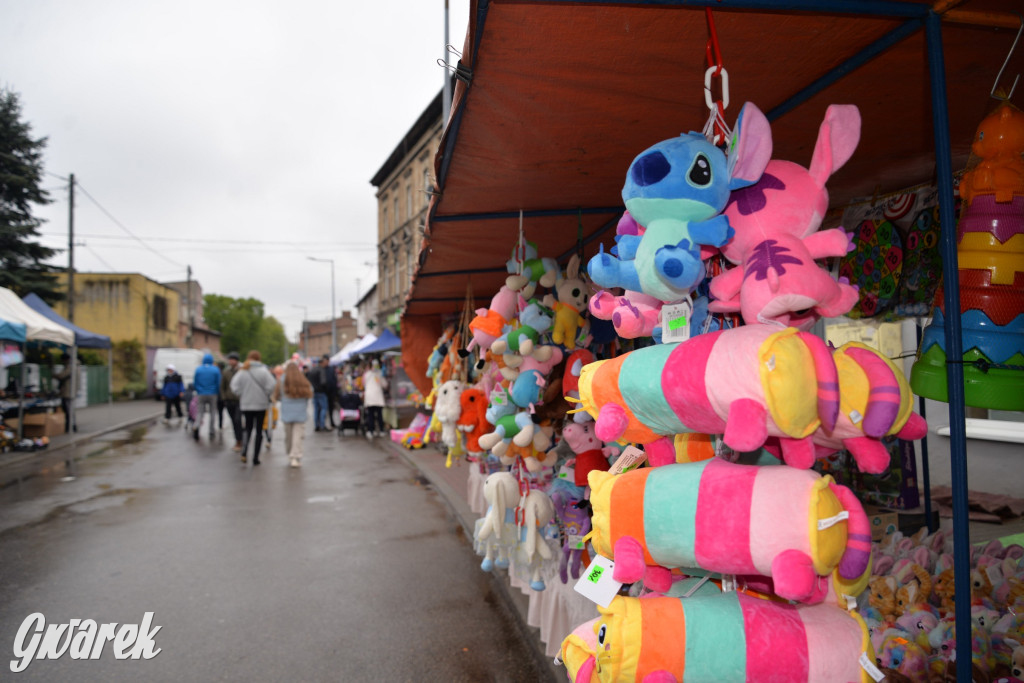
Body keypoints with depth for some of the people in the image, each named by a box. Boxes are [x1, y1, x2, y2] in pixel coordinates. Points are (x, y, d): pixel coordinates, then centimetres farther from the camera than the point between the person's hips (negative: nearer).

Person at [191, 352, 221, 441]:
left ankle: (196, 426, -22)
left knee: (200, 412, 6)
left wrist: (198, 391, 17)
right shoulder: (216, 370, -5)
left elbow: (195, 382, 3)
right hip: (212, 394, -1)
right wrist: (218, 393, 9)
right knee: (212, 413, 9)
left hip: (201, 395, 1)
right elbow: (218, 383, -5)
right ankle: (211, 432, 9)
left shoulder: (198, 369, 1)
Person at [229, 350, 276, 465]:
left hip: (246, 405, 2)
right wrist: (267, 396, 1)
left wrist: (242, 395, 8)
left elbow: (234, 386, -7)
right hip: (261, 404, -2)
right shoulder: (263, 371, -11)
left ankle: (244, 452, -4)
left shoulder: (242, 371, -5)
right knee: (259, 430, 7)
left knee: (248, 427, 17)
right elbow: (271, 386, -16)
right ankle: (255, 457, 7)